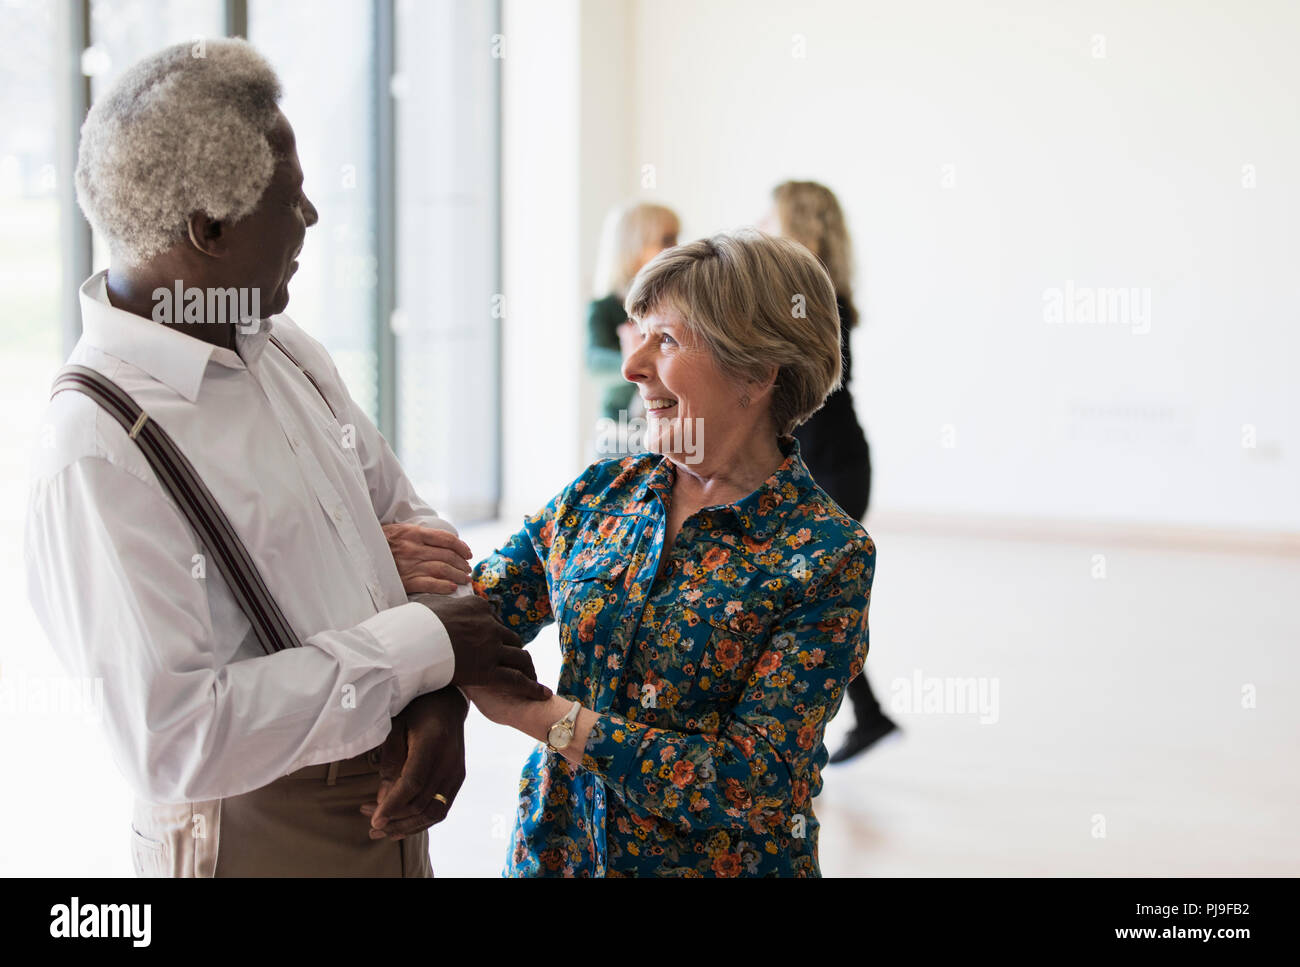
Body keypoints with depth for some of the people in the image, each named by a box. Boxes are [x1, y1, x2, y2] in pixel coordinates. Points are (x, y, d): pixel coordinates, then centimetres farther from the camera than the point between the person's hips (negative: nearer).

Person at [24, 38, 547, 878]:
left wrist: (439, 698, -8)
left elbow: (405, 522, 10)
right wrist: (421, 649, -22)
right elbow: (172, 739, -28)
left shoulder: (283, 346, 3)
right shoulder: (98, 453, -23)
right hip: (258, 834, -7)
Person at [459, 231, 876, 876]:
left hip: (716, 860, -4)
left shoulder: (827, 556, -17)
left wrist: (543, 715, -24)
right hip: (558, 843, 5)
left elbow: (750, 783, -23)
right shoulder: (602, 493, -2)